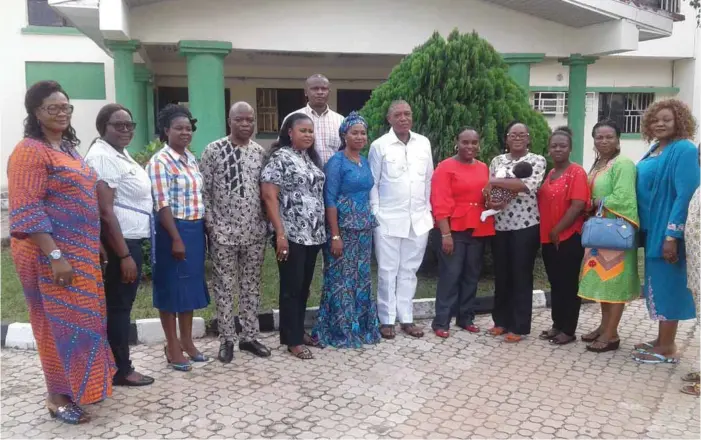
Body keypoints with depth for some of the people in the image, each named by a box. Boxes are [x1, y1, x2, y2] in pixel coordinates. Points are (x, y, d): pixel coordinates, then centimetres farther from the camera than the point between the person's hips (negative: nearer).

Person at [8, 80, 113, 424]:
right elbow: (27, 211, -21)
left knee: (80, 320, 16)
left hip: (81, 252, 9)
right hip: (52, 256, -9)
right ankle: (58, 398, 15)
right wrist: (55, 256, -26)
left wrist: (94, 247, 18)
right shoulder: (30, 151, -14)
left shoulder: (68, 148, 13)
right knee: (61, 323, 0)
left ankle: (76, 387, 30)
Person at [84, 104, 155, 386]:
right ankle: (121, 370, 14)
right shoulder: (102, 156, -17)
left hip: (131, 239, 10)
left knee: (121, 304, 15)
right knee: (118, 305, 1)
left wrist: (131, 249, 17)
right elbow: (105, 210, -23)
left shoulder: (120, 153, 14)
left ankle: (118, 365, 26)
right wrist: (124, 255, -23)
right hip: (119, 242, -10)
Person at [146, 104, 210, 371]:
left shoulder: (191, 158, 11)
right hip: (174, 231, -8)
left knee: (191, 285, 14)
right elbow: (162, 205, -17)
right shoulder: (160, 162, -12)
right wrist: (176, 239, -20)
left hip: (196, 230, 8)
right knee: (171, 288, 3)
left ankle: (187, 341, 27)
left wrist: (203, 229, 13)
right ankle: (172, 346, 14)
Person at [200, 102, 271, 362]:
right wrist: (210, 224, -8)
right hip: (223, 233, -3)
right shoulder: (213, 150, -4)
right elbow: (203, 191, -3)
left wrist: (265, 222, 5)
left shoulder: (260, 152, 7)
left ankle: (249, 336, 23)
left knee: (251, 286, 11)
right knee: (224, 287, 5)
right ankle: (227, 340, 17)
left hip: (255, 233, 3)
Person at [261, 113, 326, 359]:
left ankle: (299, 331, 27)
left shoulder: (311, 158, 14)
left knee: (304, 287, 14)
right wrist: (280, 233, -19)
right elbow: (269, 196, -14)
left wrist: (321, 230, 12)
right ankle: (292, 340, 10)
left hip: (313, 234, 7)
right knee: (291, 288, 1)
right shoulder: (280, 157, -9)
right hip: (291, 235, -7)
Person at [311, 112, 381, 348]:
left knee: (361, 279, 13)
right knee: (341, 280, -1)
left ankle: (361, 327, 24)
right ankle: (339, 331, 10)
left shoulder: (365, 162, 12)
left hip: (364, 229, 7)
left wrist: (369, 226, 10)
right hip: (343, 228, -7)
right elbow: (329, 200, -14)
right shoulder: (336, 162, -10)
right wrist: (335, 236, -19)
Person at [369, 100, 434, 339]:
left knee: (409, 270, 10)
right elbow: (373, 183, 0)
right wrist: (375, 214, -5)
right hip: (388, 219, -3)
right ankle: (387, 319, 14)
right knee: (387, 271, 4)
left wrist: (428, 210, 9)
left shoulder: (424, 143, 7)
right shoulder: (379, 145, -2)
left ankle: (406, 318, 20)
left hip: (419, 219, 3)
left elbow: (429, 179, 11)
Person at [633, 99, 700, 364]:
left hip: (668, 230, -9)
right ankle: (662, 340, 26)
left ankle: (667, 348, 9)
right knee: (658, 284, 14)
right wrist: (647, 229, 13)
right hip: (652, 229, 9)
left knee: (668, 283, -1)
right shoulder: (655, 150, 12)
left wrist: (672, 235, -23)